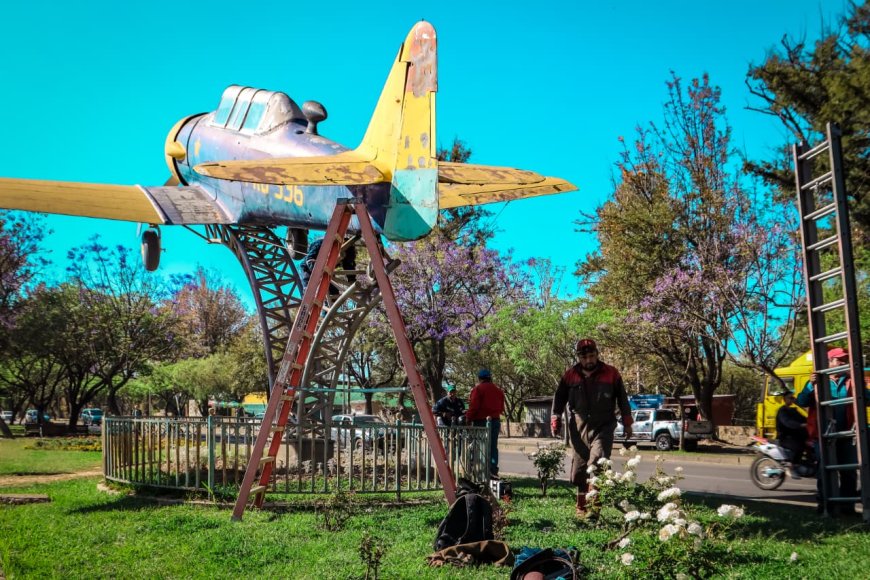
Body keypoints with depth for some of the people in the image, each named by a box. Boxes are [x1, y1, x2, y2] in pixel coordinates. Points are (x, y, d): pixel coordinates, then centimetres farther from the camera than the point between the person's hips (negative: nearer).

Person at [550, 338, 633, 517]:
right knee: (580, 468, 6)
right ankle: (581, 507, 19)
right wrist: (556, 420, 4)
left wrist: (627, 423, 10)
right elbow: (559, 399, 12)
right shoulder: (570, 375, 5)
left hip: (603, 428, -2)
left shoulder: (611, 374, 2)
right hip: (579, 429, 2)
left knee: (597, 465, -17)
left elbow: (622, 399, 9)